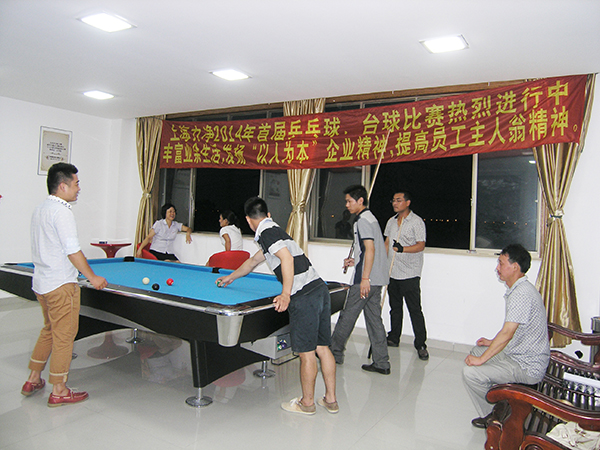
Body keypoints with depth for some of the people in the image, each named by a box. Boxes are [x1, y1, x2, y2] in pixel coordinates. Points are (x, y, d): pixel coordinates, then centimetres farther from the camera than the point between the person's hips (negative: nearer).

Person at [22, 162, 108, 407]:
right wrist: (92, 277, -14)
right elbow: (72, 251, -21)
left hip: (40, 283, 10)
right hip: (61, 285, -10)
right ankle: (59, 391, 10)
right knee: (64, 335, 1)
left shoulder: (39, 209, 12)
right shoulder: (61, 211, -18)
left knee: (49, 330, 22)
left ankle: (32, 380, 31)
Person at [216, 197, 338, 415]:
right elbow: (253, 261, 39)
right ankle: (331, 400, 26)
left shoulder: (267, 232, -4)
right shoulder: (274, 230, 25)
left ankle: (307, 403, 19)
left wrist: (286, 294, -18)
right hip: (320, 289, 10)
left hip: (304, 297, -10)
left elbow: (287, 258, -19)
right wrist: (230, 277, 50)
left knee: (306, 353, 4)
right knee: (322, 348, 15)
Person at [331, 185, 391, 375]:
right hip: (377, 278, 10)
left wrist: (365, 278, -23)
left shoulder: (362, 220, -12)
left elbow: (370, 248, -21)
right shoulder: (371, 218, 18)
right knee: (374, 319, 10)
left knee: (347, 316, 4)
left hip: (365, 279, -10)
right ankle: (381, 363, 13)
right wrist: (355, 261, 17)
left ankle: (334, 353, 18)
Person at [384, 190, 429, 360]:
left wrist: (403, 249, -27)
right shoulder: (391, 221, 14)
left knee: (415, 310, -4)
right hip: (392, 273, 7)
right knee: (395, 308, 16)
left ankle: (421, 345, 5)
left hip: (410, 274, -7)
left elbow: (421, 245, -12)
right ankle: (393, 338, 28)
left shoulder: (417, 222, -7)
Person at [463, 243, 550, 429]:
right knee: (477, 350, 23)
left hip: (527, 367, -11)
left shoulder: (521, 294, -26)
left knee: (470, 372, -17)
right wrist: (493, 342, 18)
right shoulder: (520, 289, 8)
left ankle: (491, 417, 5)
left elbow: (507, 333, -28)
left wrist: (481, 359, -21)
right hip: (520, 353, 11)